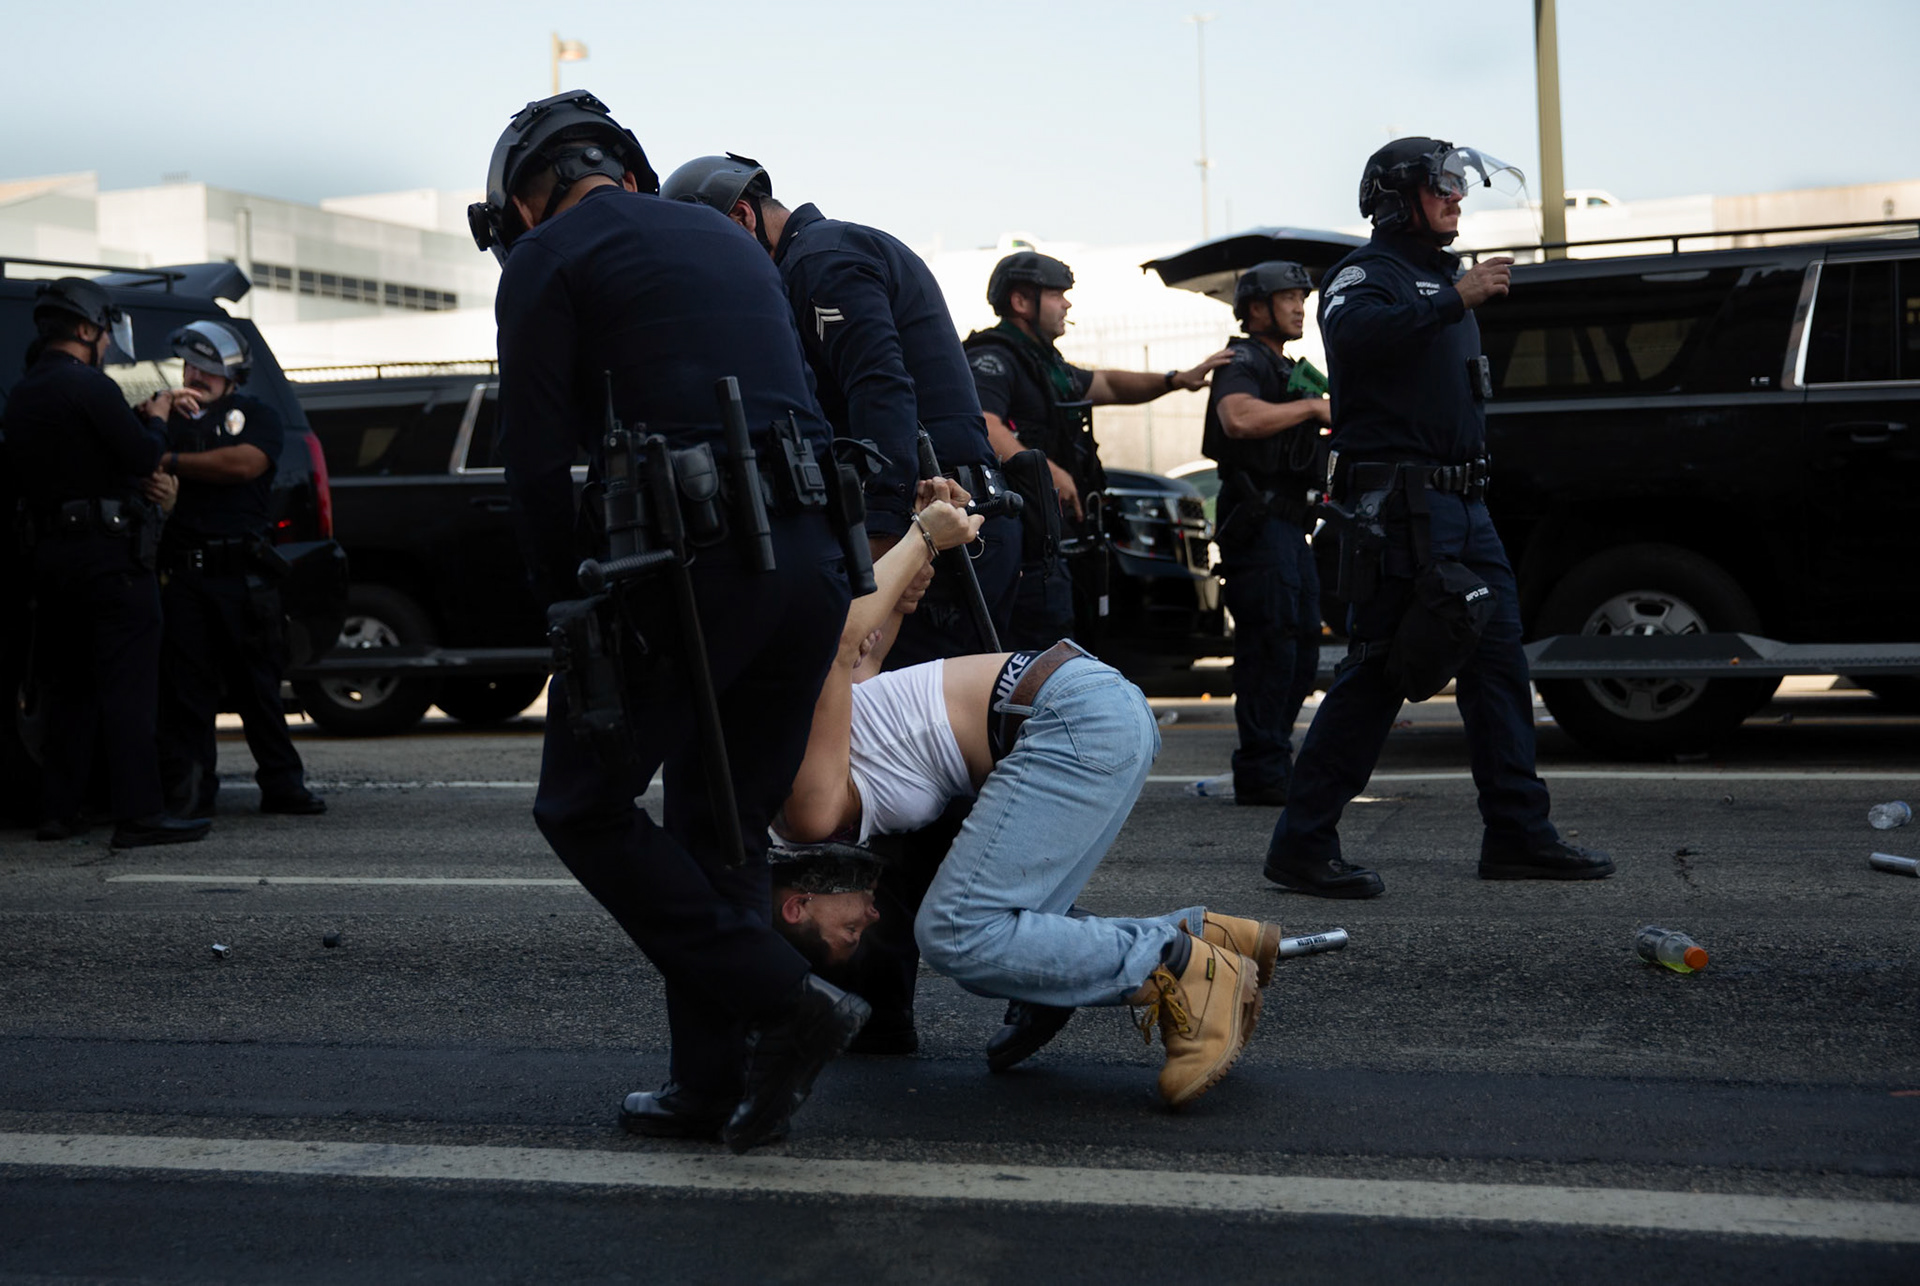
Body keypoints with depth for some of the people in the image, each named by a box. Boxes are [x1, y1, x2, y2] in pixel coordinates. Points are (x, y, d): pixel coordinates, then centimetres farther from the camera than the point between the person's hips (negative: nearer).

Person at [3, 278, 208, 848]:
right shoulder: (89, 387, -12)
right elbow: (144, 457, -14)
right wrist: (155, 420, 5)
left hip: (52, 554, 8)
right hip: (109, 554, -8)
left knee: (70, 686, 14)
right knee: (128, 686, -7)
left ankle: (61, 810, 16)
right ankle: (138, 814, -10)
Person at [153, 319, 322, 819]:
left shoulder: (257, 416, 10)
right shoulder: (173, 417, 18)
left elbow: (244, 463, -10)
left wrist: (171, 461, -5)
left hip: (242, 573, -1)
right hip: (182, 575, 2)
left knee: (257, 684, 4)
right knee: (185, 687, -1)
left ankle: (282, 785, 11)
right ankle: (188, 792, 4)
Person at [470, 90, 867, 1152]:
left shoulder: (549, 257, 5)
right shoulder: (730, 242, 26)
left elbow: (537, 453, -1)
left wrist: (564, 600, 12)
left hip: (687, 561, -7)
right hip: (812, 556, 7)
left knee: (584, 808, 6)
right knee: (725, 826, 16)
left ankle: (782, 1003, -3)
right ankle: (713, 1084, 17)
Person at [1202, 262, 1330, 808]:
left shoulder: (1292, 370, 25)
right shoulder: (1243, 363, -7)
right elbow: (1239, 418, -29)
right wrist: (1311, 406, -22)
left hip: (1289, 524, 10)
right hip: (1258, 522, -10)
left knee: (1301, 649, 11)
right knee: (1271, 648, -12)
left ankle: (1275, 764, 18)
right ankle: (1261, 773, -10)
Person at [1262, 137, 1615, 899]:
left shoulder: (1442, 275, 23)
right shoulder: (1366, 272, -5)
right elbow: (1351, 333, -30)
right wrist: (1456, 300, -29)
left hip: (1463, 504, 9)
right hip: (1402, 503, -9)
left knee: (1498, 662, 8)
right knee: (1379, 672, -10)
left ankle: (1518, 834, 15)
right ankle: (1302, 846, -5)